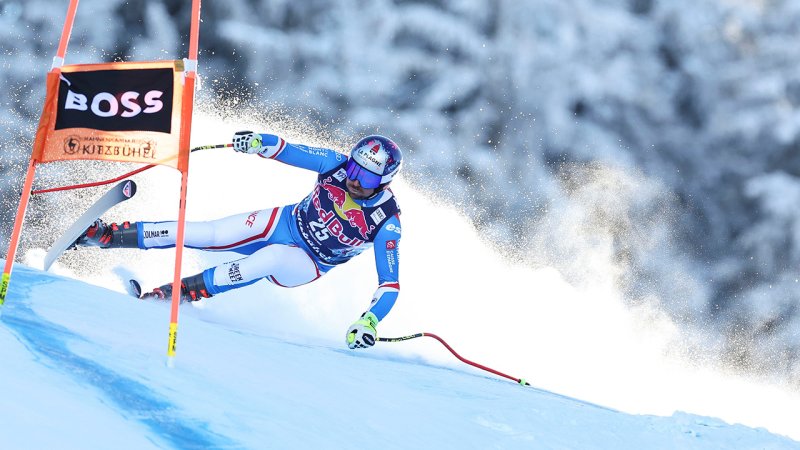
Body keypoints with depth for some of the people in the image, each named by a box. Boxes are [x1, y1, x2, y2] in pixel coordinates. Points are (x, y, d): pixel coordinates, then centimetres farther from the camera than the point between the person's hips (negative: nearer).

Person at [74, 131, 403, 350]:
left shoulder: (386, 224, -26)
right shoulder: (338, 165, -17)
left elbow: (390, 284, -25)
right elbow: (287, 151, -12)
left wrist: (369, 322, -42)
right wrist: (259, 142, -34)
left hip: (305, 266, -3)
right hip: (284, 223, 3)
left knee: (271, 258, -35)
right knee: (210, 235, -13)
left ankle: (169, 295, -31)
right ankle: (108, 235, -3)